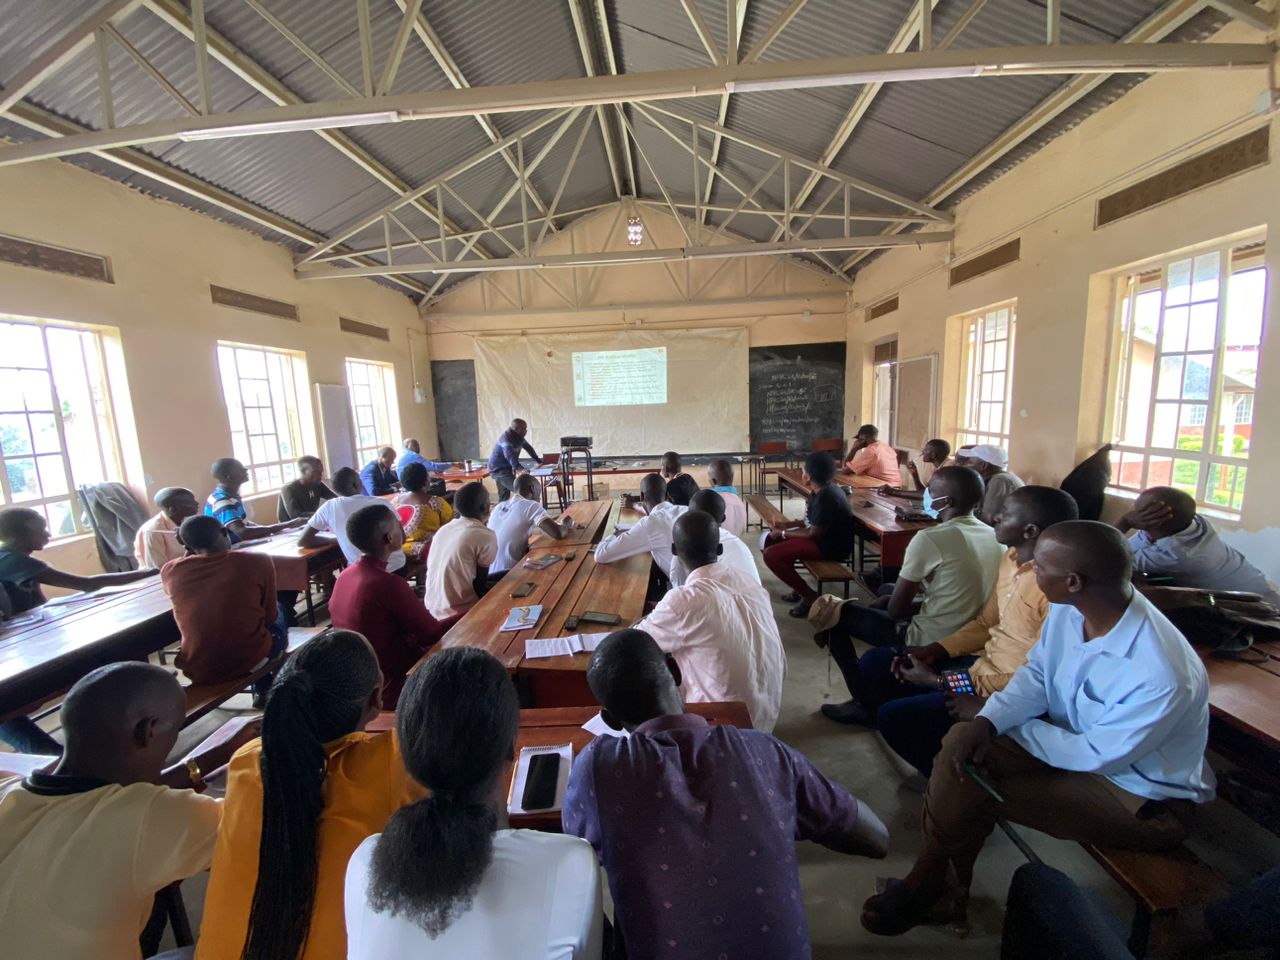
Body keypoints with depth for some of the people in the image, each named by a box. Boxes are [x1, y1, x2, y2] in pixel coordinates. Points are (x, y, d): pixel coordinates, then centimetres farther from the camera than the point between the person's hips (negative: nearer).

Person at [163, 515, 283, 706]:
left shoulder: (169, 571, -4)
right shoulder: (258, 562, -13)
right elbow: (270, 618, -2)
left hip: (198, 670, 3)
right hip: (251, 661, -3)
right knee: (278, 616, 28)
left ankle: (262, 690, 43)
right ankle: (264, 689, 38)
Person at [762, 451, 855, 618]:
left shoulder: (825, 497, -25)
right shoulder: (823, 490, 6)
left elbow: (814, 533, -22)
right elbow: (811, 521, 16)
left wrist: (783, 533, -11)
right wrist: (785, 525, 9)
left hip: (831, 545, -11)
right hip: (825, 536, 11)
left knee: (771, 555, -18)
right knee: (771, 539, 13)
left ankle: (810, 596, -7)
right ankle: (798, 588, 16)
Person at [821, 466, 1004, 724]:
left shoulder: (930, 538, -22)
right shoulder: (995, 536, 0)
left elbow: (896, 610, -15)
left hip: (929, 645, -8)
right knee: (887, 590, 27)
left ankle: (865, 702, 6)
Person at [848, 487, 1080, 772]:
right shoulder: (1012, 557, 1)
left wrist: (939, 681, -19)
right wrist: (933, 651, -2)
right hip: (983, 663, 9)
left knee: (893, 716, -17)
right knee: (874, 663, 4)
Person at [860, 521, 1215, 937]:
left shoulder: (1163, 677, -34)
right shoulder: (1069, 609, -13)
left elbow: (1097, 756, -23)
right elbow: (1036, 673, -3)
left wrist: (1011, 729, -12)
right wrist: (988, 721, -19)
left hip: (1144, 795, -6)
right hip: (1078, 737, 6)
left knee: (977, 790, -19)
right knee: (962, 743, -15)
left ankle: (927, 883, 11)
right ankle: (931, 880, 3)